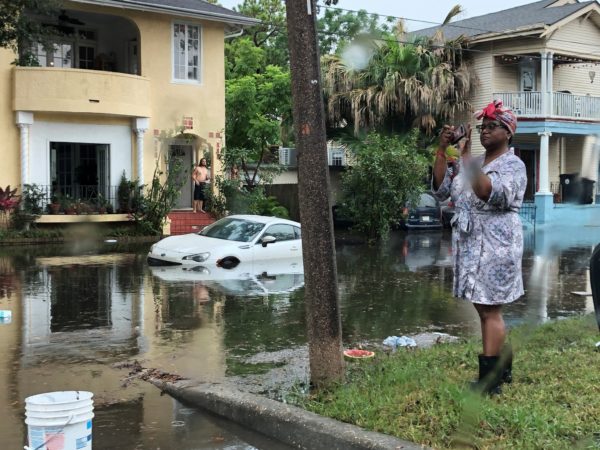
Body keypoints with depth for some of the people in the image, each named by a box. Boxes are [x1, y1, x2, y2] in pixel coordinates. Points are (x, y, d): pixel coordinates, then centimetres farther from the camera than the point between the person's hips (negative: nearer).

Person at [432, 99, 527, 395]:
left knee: (489, 311, -7)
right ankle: (501, 368, 24)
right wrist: (442, 150, -1)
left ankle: (489, 381, -3)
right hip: (469, 245, 7)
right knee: (485, 310, 12)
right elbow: (441, 190, 7)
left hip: (494, 246, -7)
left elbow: (493, 196, -24)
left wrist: (467, 159, -30)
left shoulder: (513, 165, -5)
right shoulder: (472, 163, 16)